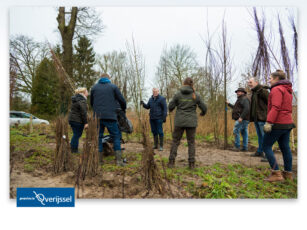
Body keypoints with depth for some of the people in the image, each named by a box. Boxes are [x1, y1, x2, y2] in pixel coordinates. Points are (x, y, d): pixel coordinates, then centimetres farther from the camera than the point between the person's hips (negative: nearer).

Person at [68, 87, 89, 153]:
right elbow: (83, 112, -20)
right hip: (77, 121, -9)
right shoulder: (82, 101, -17)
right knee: (77, 135, 1)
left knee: (75, 134, 19)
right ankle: (74, 150, 9)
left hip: (71, 119, 9)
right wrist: (85, 122, -18)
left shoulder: (75, 99, 15)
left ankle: (71, 148, 27)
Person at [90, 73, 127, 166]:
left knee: (98, 137, 9)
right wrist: (123, 110, 23)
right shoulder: (113, 87, 6)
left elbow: (91, 103, 21)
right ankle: (119, 160, -1)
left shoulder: (94, 87, 14)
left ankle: (99, 159, 10)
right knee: (116, 137, 4)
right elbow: (122, 101, 4)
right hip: (110, 116, -2)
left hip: (98, 116, 3)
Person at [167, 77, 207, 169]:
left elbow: (170, 107, -1)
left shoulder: (178, 94, -4)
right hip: (191, 122, 1)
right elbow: (204, 108, 2)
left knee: (175, 141, 9)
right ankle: (191, 163, 9)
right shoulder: (196, 95, -2)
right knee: (191, 142, 10)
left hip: (179, 121, 0)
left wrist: (170, 109, 23)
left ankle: (171, 162, 6)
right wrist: (203, 113, 25)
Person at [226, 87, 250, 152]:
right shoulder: (240, 99, 23)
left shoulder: (244, 99, -9)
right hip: (243, 119, 10)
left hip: (242, 119, -10)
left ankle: (237, 147, -9)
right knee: (244, 133, 8)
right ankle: (245, 148, 11)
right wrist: (229, 104, 34)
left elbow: (247, 109, -23)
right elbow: (235, 108, 35)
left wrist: (241, 117, -29)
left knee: (236, 131, -11)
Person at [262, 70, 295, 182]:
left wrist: (269, 122, -25)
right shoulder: (287, 90, 20)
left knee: (266, 146, -4)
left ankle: (276, 173, -7)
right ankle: (288, 173, 20)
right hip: (287, 123, 10)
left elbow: (275, 107, -22)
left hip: (278, 124, -10)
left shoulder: (277, 89, -11)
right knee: (285, 147, 13)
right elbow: (287, 108, 21)